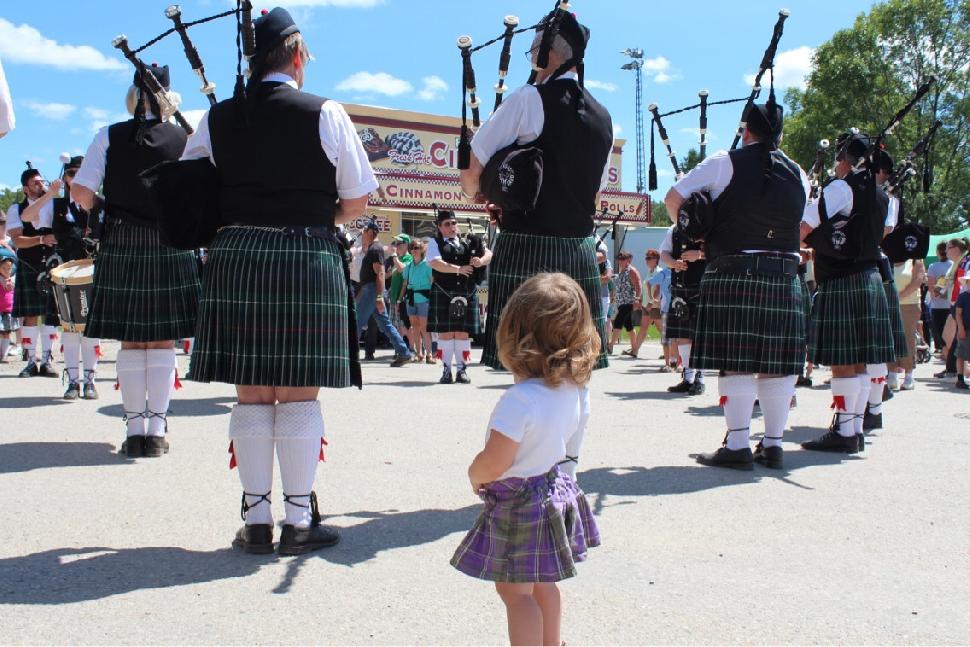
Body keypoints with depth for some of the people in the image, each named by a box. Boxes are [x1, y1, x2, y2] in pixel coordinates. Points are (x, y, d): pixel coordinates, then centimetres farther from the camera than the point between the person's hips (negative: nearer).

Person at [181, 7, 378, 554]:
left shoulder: (218, 119, 7)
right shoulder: (325, 114, -2)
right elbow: (355, 204, 0)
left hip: (236, 262, 3)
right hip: (308, 263, -3)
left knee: (252, 395, 9)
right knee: (299, 396, 3)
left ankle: (257, 520, 15)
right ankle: (299, 522, 10)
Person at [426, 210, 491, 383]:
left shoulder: (469, 243, 15)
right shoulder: (434, 243, 5)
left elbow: (489, 254, 7)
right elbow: (435, 263, -12)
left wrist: (481, 261, -16)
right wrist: (458, 269, -21)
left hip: (467, 294, 3)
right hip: (443, 295, -3)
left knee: (463, 333, 5)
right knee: (445, 332, 0)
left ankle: (462, 370, 12)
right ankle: (446, 371, 7)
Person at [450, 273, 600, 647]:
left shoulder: (520, 399, -30)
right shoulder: (576, 389, -5)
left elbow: (494, 463, -27)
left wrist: (474, 475, -5)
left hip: (519, 502, -8)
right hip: (557, 490, 9)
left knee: (515, 590, 6)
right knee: (541, 584, 25)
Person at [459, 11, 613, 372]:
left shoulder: (528, 101, -8)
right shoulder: (602, 117, 13)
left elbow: (472, 174, -7)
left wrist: (479, 194, 14)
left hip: (526, 249, -6)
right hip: (580, 252, 6)